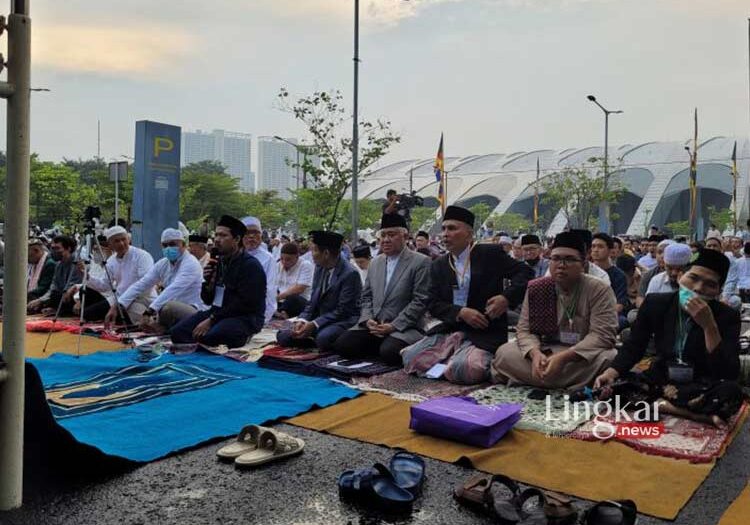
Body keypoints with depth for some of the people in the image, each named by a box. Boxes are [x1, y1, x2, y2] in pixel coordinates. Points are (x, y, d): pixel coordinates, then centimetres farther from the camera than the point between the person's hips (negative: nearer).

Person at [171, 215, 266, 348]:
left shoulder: (250, 265, -12)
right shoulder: (219, 262, 14)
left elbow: (244, 304, -19)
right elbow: (208, 300, 17)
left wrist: (212, 320, -19)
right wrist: (208, 282, -4)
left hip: (246, 317, -7)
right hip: (218, 312, 7)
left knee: (207, 337, -33)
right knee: (177, 332, -12)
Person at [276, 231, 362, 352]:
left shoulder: (350, 273, -19)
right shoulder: (320, 267, 3)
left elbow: (343, 311, -19)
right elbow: (313, 300, 8)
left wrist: (314, 324, -23)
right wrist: (303, 320, -9)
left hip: (343, 321, -7)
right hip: (320, 318, 7)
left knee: (323, 338, -37)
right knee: (282, 336, -4)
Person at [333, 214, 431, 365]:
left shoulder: (421, 262, -5)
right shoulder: (375, 262, 16)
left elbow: (420, 301, -11)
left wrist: (394, 326, -16)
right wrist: (368, 319, -3)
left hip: (403, 328, -5)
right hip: (373, 325, 6)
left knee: (389, 352, -34)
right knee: (341, 345, -15)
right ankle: (380, 347, 5)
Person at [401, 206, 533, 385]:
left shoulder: (491, 254, 0)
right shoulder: (439, 265, 12)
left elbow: (525, 272, 1)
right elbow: (434, 305, 5)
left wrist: (507, 297, -16)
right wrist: (461, 313, -14)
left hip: (485, 332, -4)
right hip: (448, 330, 5)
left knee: (461, 370, -31)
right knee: (410, 357, -15)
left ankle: (485, 365, 3)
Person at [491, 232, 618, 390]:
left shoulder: (600, 291, -11)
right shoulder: (535, 289, -1)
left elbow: (602, 334, -20)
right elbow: (525, 329, -4)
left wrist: (564, 357, -32)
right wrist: (535, 353, -27)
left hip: (584, 356, -2)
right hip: (546, 352, 2)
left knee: (610, 358, -35)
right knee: (504, 353, -20)